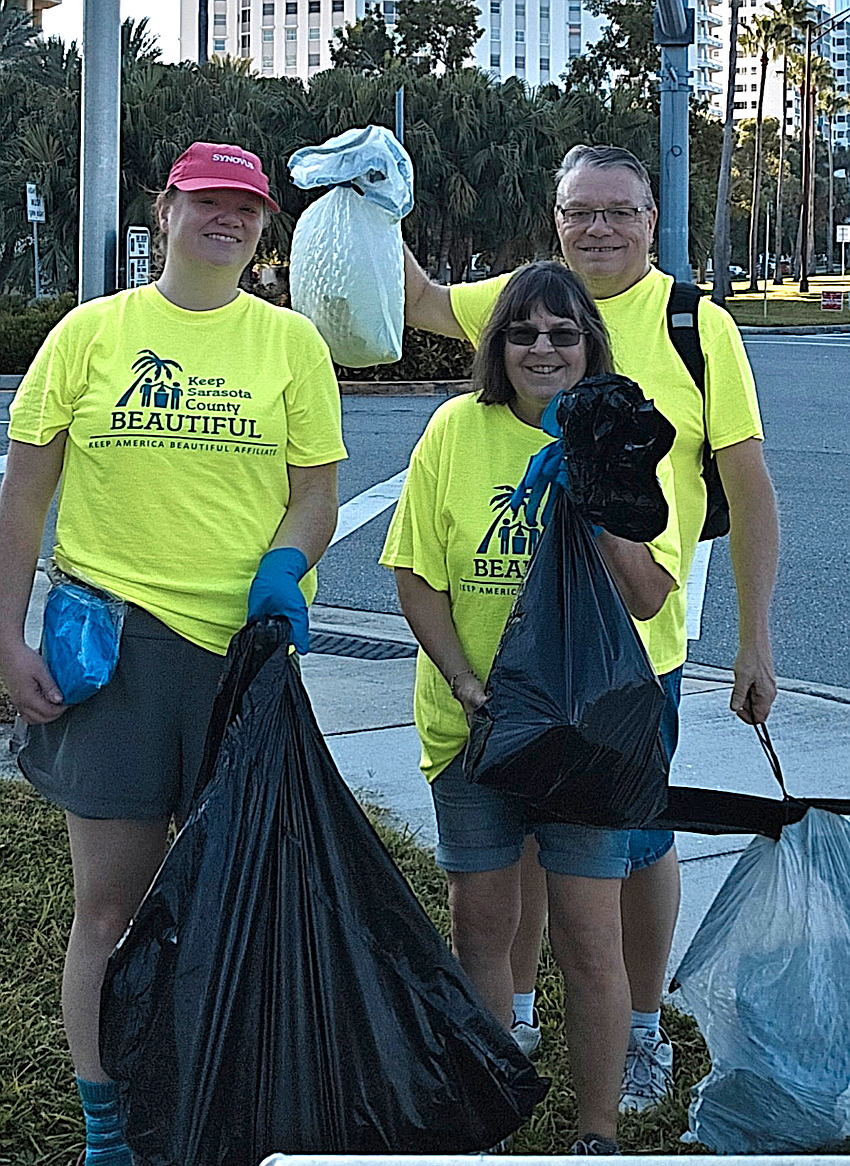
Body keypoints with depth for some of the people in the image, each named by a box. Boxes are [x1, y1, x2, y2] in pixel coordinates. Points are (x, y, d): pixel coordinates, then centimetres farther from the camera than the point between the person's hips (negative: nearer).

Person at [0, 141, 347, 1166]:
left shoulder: (291, 342, 7)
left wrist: (284, 567, -14)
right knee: (110, 904, 3)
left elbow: (317, 490, 7)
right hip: (117, 633, 0)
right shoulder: (90, 332, 5)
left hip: (247, 641, 1)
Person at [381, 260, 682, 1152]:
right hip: (470, 719, 2)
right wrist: (464, 681, -11)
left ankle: (599, 1134, 18)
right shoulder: (457, 429, -2)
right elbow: (417, 576, -1)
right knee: (480, 927, 11)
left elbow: (648, 597, -9)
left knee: (588, 938, 1)